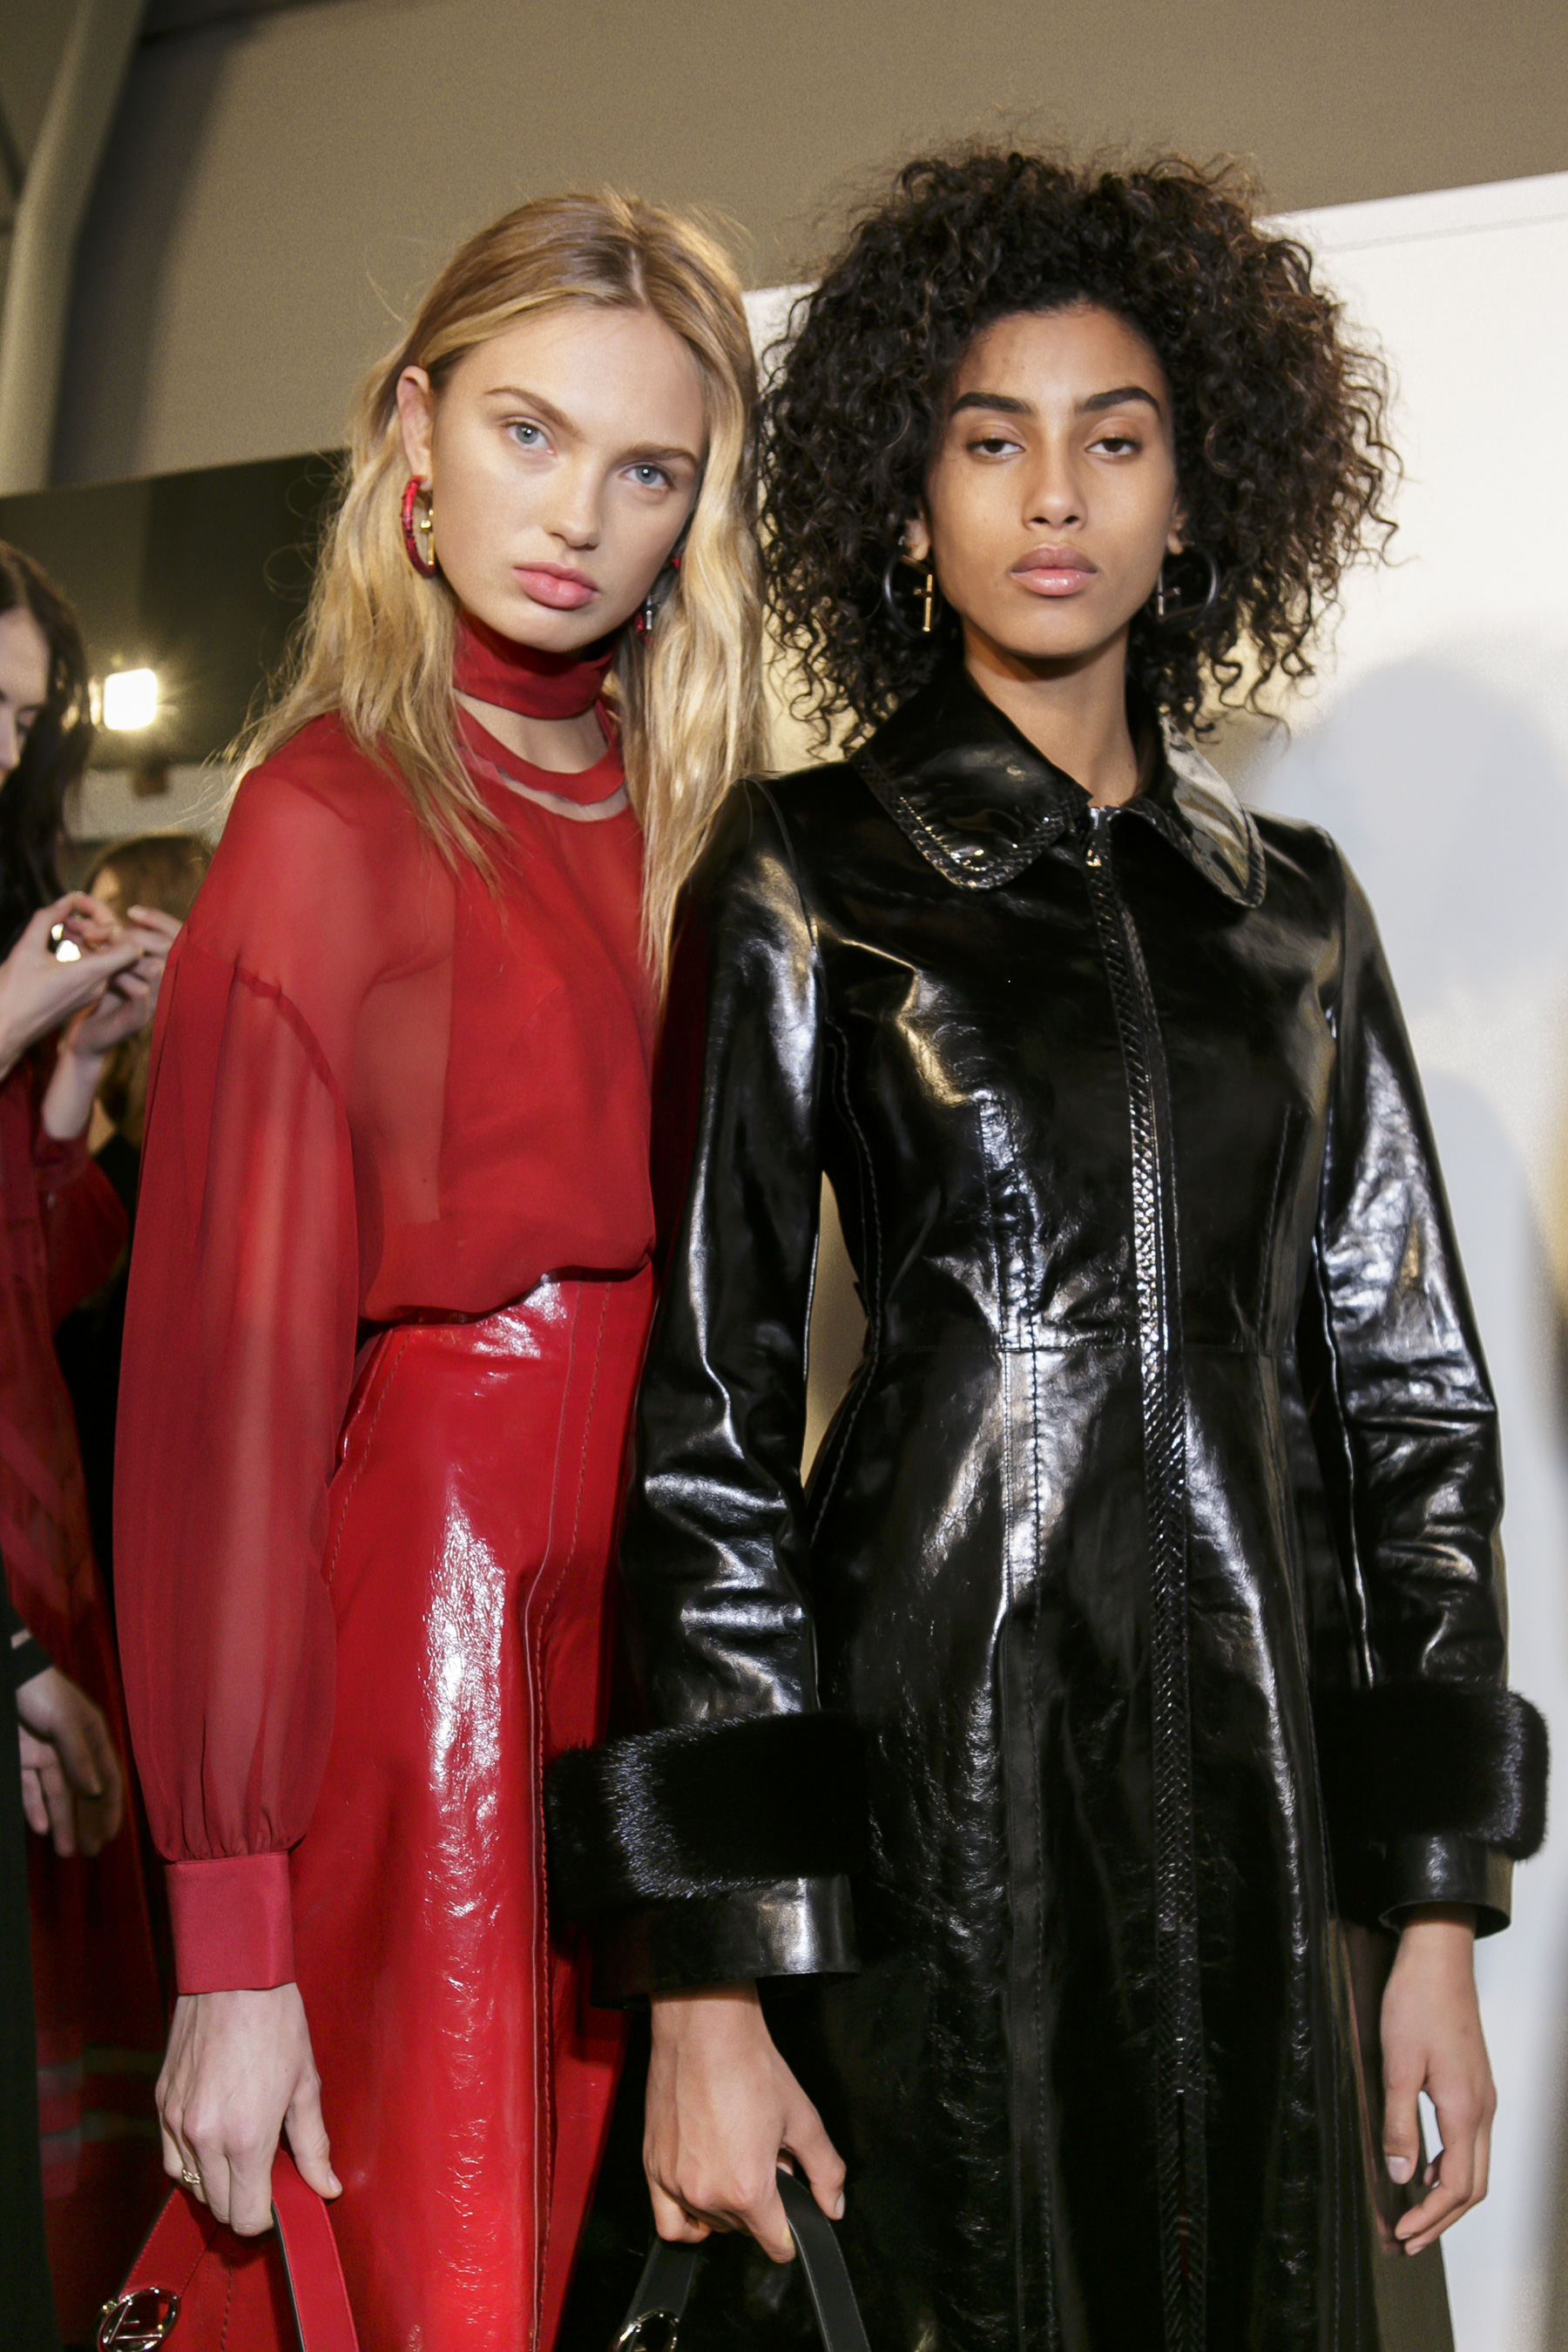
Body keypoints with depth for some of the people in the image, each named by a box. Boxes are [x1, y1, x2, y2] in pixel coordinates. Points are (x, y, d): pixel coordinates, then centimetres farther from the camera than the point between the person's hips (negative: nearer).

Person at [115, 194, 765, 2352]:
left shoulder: (679, 814, 9)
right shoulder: (334, 817, -9)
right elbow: (226, 1381, -12)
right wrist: (233, 1944, -14)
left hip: (666, 1645, 6)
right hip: (425, 1636, -6)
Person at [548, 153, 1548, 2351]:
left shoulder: (1293, 906, 9)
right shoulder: (811, 874, -1)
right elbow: (708, 1406, -6)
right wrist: (711, 1967, -10)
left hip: (1268, 1763, 4)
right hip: (945, 1764, -3)